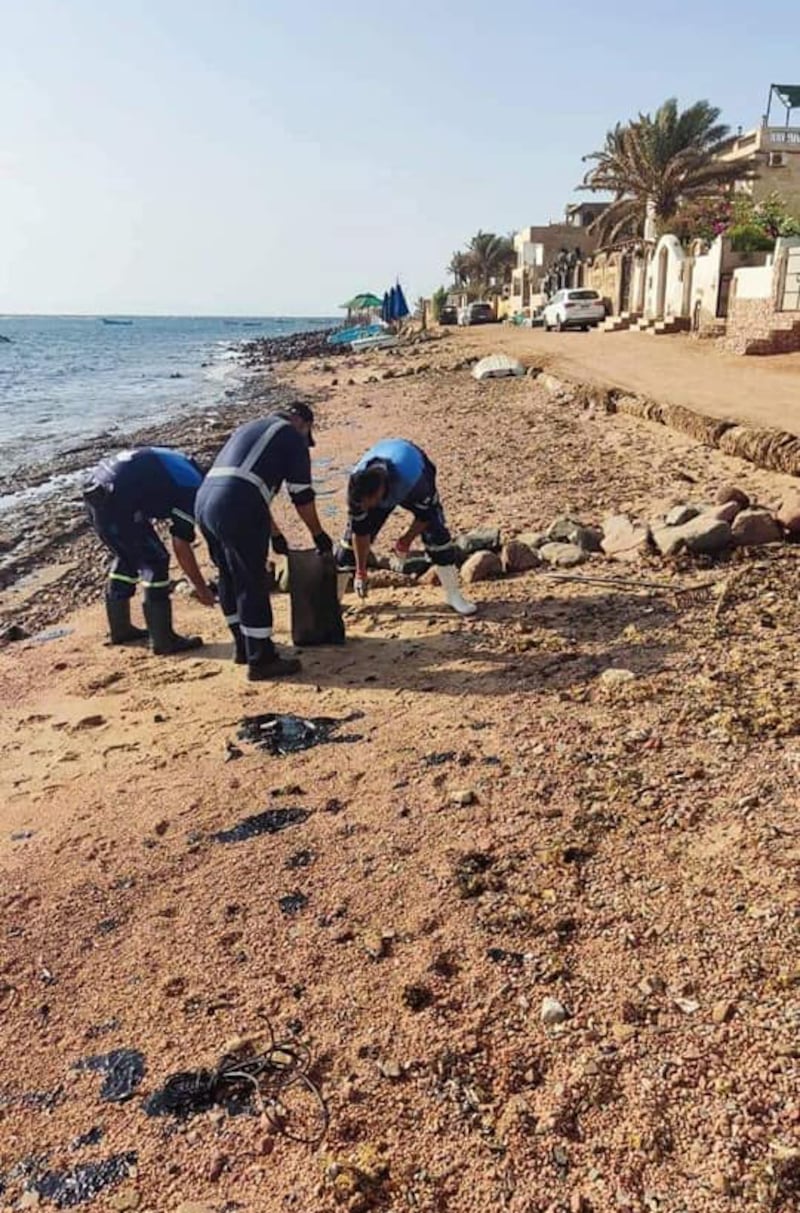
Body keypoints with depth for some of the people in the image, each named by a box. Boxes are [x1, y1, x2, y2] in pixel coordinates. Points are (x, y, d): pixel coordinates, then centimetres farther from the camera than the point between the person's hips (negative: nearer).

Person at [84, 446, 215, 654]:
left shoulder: (186, 467, 19)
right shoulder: (193, 491, -5)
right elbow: (181, 547, -3)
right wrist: (202, 590, 6)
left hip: (95, 487, 10)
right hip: (115, 499, -10)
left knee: (127, 557, 23)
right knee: (155, 561, -1)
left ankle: (120, 628, 34)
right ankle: (163, 640, 3)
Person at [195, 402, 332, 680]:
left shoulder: (249, 429, 32)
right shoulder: (292, 436, 9)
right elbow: (302, 495, 7)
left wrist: (275, 534, 42)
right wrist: (319, 535, 21)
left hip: (204, 502, 8)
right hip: (237, 512, -8)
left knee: (230, 579, 20)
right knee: (253, 585, 0)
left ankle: (243, 647, 33)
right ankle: (261, 660, 7)